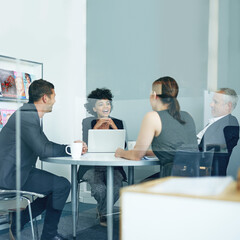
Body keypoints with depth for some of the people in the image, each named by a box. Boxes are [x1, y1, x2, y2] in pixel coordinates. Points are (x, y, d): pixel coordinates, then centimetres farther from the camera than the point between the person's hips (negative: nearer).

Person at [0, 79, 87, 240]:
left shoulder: (31, 115, 12)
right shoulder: (26, 116, -21)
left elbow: (46, 144, 16)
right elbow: (42, 150, -24)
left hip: (15, 171, 11)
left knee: (55, 187, 18)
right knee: (62, 185, -11)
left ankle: (17, 223, 20)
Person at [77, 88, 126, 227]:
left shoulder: (118, 123, 10)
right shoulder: (88, 122, 5)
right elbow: (86, 145, -8)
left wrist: (114, 127, -12)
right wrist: (96, 127, -14)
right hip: (92, 166, -1)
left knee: (117, 187, -27)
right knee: (99, 188, -29)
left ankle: (102, 211, 9)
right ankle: (104, 211, 11)